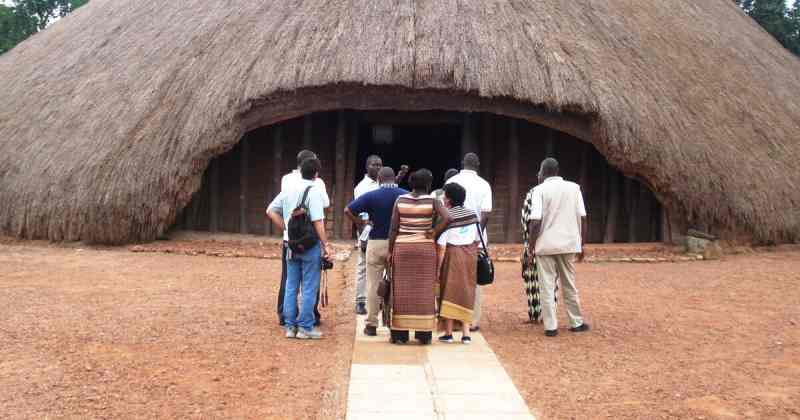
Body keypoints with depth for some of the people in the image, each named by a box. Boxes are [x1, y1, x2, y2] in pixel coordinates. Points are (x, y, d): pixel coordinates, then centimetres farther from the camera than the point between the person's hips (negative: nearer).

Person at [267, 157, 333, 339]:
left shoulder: (288, 190, 7)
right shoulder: (314, 192, -13)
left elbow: (271, 211, 11)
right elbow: (318, 222, -18)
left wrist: (286, 227, 11)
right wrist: (326, 245, -14)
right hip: (311, 245, -6)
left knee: (291, 286, 12)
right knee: (309, 288, 2)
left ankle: (290, 326, 17)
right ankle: (305, 327, 5)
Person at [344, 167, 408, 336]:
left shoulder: (371, 196, -7)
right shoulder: (406, 195, -3)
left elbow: (348, 210, -10)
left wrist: (359, 222, 5)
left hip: (376, 243, -1)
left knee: (373, 285, 6)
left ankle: (371, 324, 9)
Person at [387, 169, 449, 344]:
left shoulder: (400, 200, -1)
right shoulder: (432, 201, -5)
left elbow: (393, 228, -3)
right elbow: (447, 217, -20)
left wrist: (390, 251, 3)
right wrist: (434, 233, -7)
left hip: (402, 248, 1)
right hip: (425, 249, -1)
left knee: (402, 290, 6)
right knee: (424, 290, 6)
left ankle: (400, 333, 8)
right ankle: (424, 334, 8)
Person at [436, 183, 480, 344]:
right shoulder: (472, 214, 4)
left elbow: (441, 246, -13)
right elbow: (477, 240, 8)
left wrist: (438, 267, -9)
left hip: (452, 255, -4)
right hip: (470, 255, 4)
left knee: (449, 293, 5)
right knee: (466, 293, 10)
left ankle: (448, 333, 7)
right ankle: (466, 333, 7)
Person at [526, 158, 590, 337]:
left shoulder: (540, 190, -5)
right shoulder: (574, 188, 5)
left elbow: (535, 221, -12)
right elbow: (582, 218, 3)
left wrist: (531, 247, -4)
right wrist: (582, 245, 11)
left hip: (546, 245, -3)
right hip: (568, 244, 3)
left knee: (547, 287, 3)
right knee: (569, 285, 15)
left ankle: (551, 326, 2)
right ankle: (576, 323, 22)